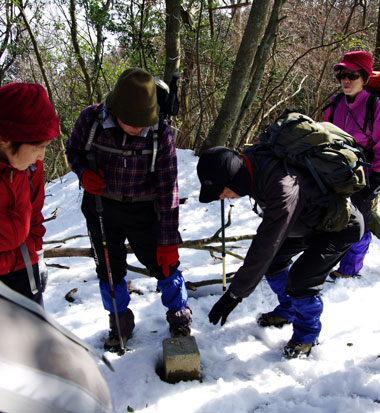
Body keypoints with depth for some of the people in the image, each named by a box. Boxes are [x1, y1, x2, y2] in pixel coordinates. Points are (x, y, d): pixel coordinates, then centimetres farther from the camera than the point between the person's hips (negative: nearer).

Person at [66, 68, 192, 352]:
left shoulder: (161, 136, -19)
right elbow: (73, 149, 5)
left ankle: (180, 317, 32)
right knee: (109, 270, 12)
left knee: (163, 264, 4)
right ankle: (120, 322, 38)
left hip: (143, 211, -1)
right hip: (101, 210, 2)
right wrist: (84, 172, -18)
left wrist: (168, 241, -14)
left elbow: (168, 190, -15)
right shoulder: (92, 119, -15)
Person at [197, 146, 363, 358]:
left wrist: (234, 294, -33)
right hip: (309, 220, 9)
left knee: (300, 279, -18)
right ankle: (287, 311, 32)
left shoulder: (283, 188, -42)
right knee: (274, 259, 9)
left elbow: (266, 245, -39)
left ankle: (308, 333, 10)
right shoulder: (251, 163, -15)